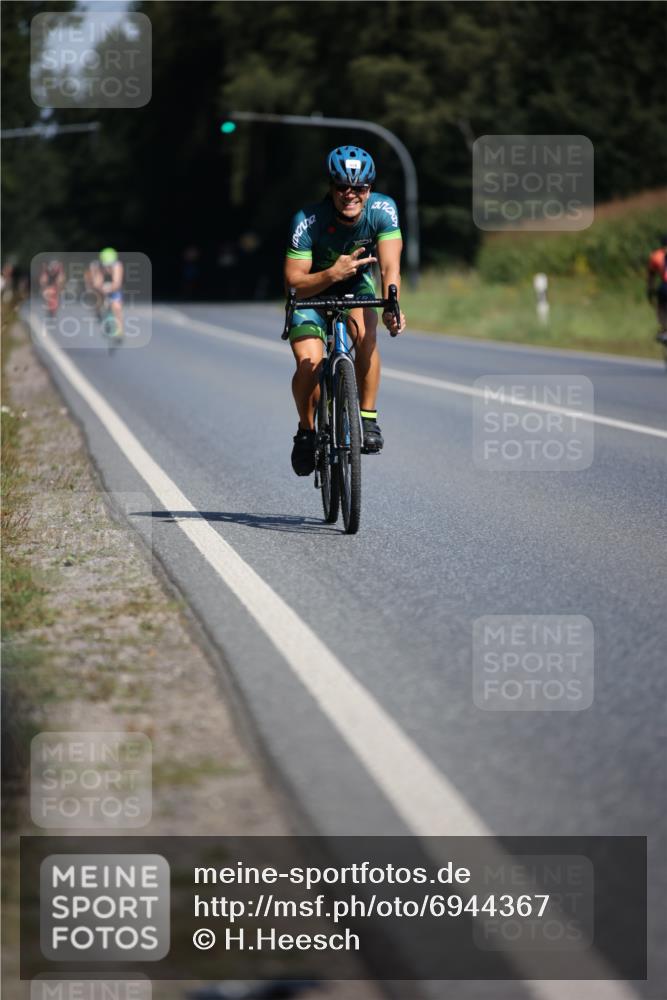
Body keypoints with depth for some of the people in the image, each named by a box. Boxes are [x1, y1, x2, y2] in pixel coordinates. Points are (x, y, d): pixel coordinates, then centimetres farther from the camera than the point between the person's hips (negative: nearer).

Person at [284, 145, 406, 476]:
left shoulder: (383, 209, -25)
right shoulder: (308, 221, -31)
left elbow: (390, 265, -31)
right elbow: (294, 283, -29)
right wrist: (332, 274, -47)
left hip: (356, 286, 1)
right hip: (312, 290, -1)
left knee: (366, 335, -30)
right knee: (309, 363, -20)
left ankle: (368, 418, -14)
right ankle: (306, 431, 7)